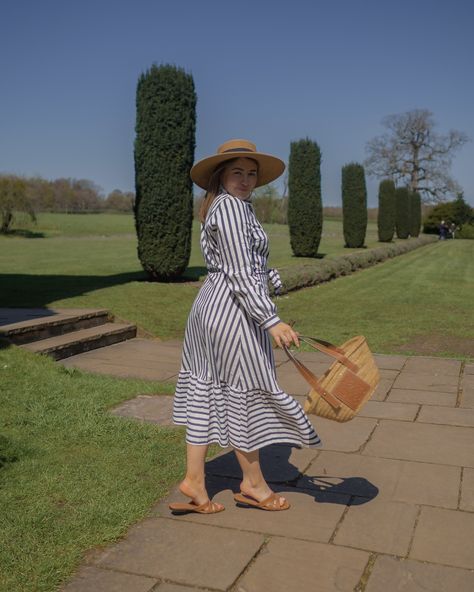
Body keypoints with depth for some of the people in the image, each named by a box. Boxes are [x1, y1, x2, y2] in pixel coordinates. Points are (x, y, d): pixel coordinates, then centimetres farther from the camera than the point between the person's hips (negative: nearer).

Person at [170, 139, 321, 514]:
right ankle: (253, 484, 20)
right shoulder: (230, 207, -15)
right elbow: (239, 275, -22)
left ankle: (194, 482, 16)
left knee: (207, 392, 10)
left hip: (210, 305, 10)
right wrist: (271, 321, -25)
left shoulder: (223, 208, 16)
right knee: (245, 393, 3)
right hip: (233, 312, -10)